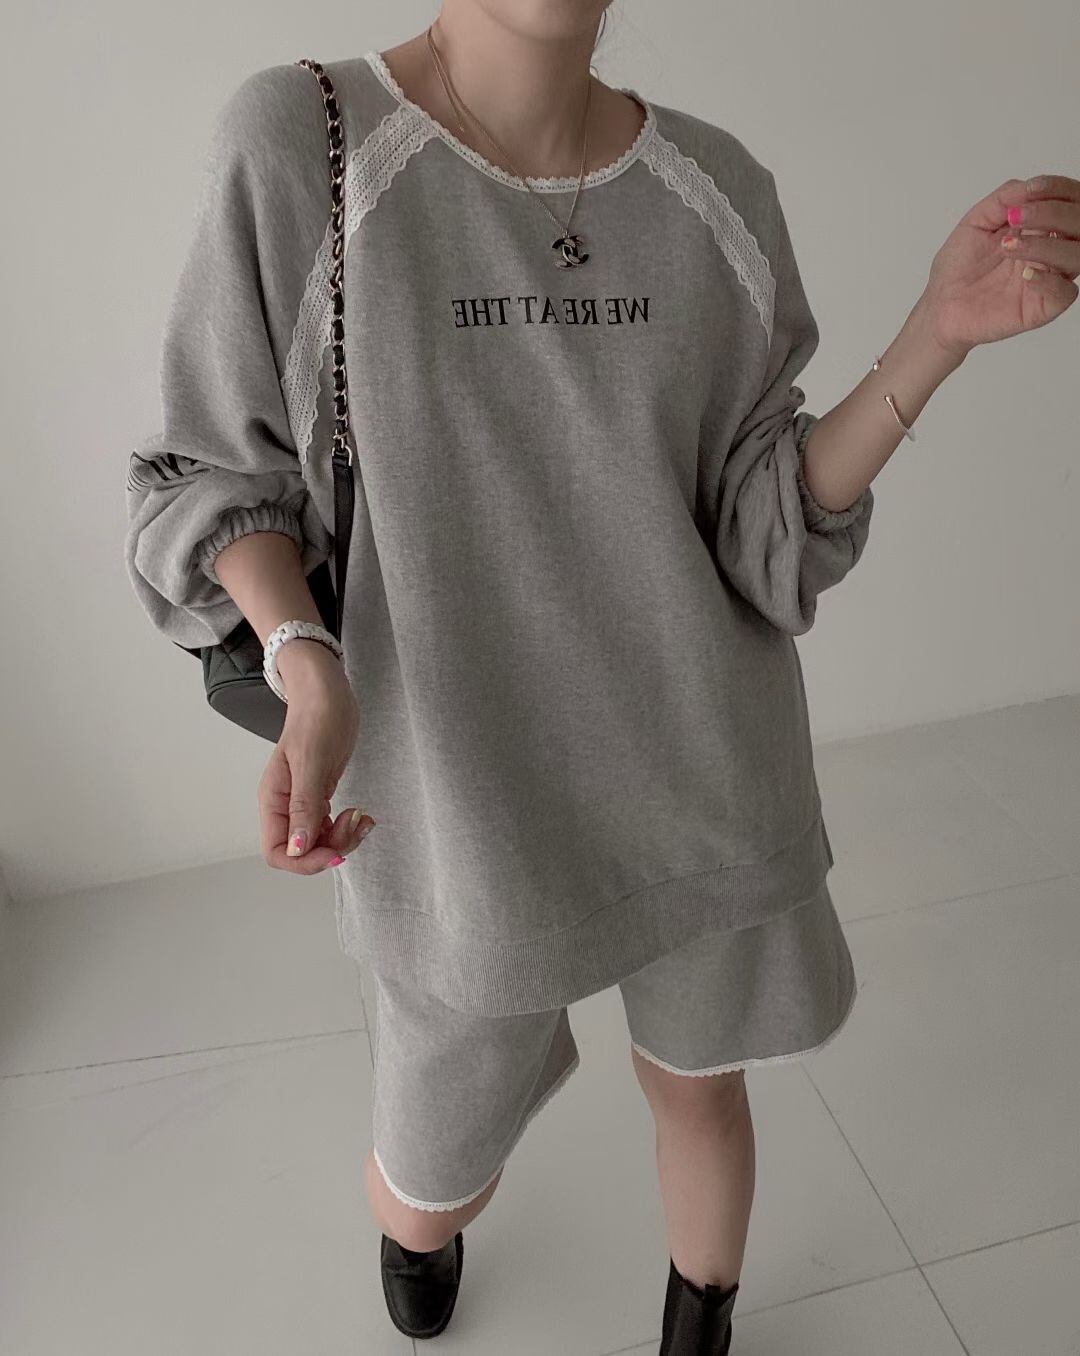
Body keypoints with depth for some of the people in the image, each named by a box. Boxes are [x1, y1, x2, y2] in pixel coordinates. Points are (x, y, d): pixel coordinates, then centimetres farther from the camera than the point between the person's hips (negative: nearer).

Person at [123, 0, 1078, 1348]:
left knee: (698, 1082, 22)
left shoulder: (717, 188, -4)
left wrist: (941, 330, -17)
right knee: (437, 1184, 16)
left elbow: (762, 520, -3)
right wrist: (305, 663, -25)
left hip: (704, 767, 3)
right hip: (466, 797, -2)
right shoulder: (296, 140, -14)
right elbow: (215, 475, -5)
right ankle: (419, 1226, 59)